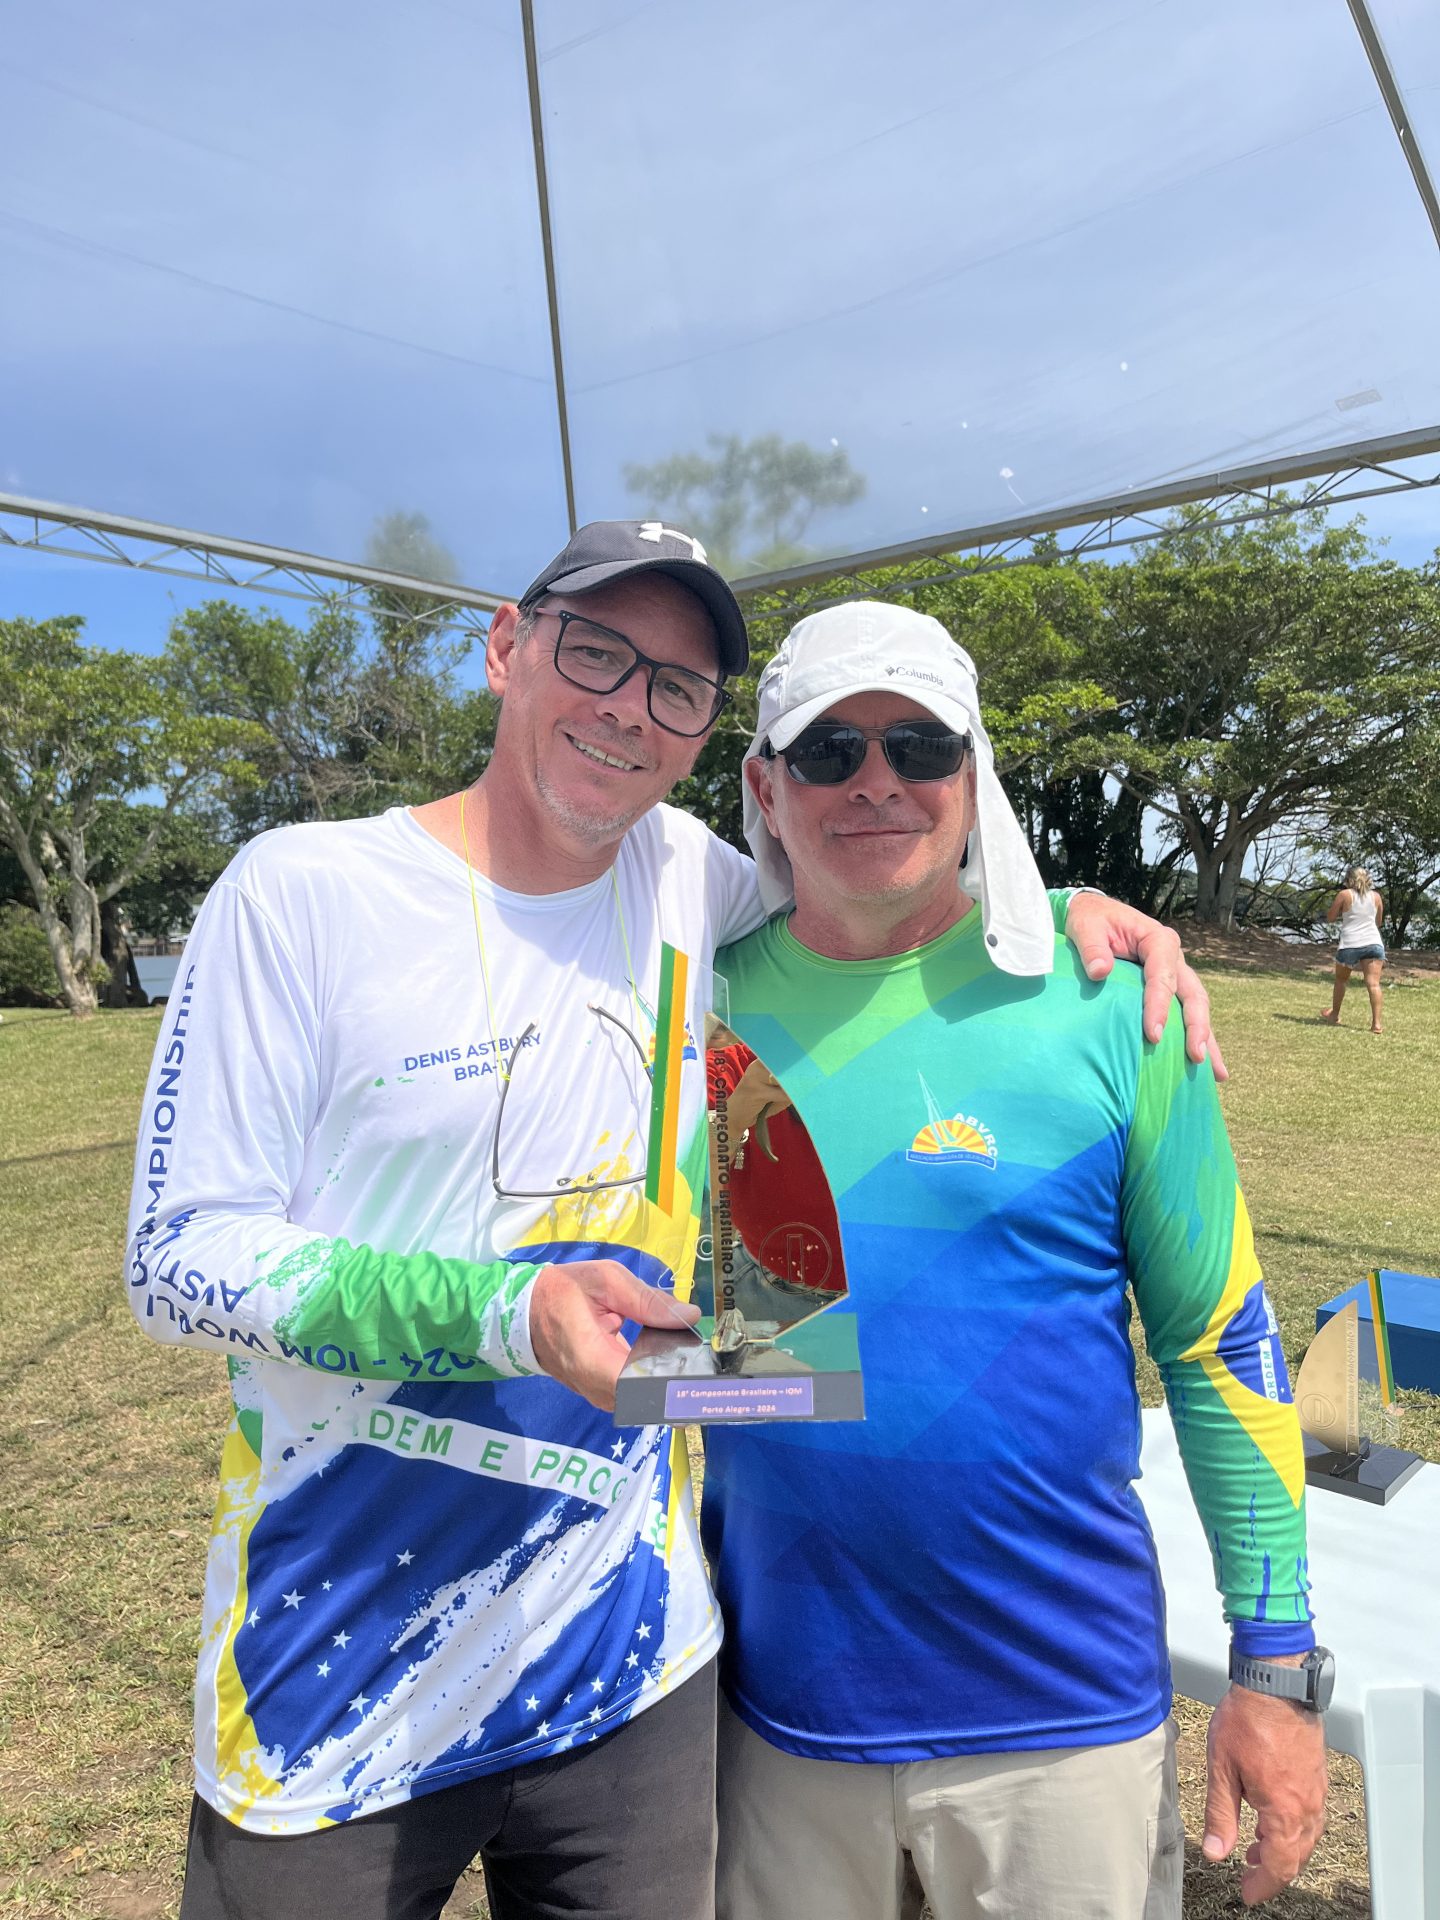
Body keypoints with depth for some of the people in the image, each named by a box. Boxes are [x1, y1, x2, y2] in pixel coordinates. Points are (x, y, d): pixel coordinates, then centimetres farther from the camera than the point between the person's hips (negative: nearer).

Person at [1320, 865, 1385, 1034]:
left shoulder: (1344, 895, 0)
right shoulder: (1376, 896, 12)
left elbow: (1330, 918, 5)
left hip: (1350, 944, -2)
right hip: (1374, 942, 2)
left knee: (1341, 979, 20)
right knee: (1373, 983, -9)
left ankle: (1334, 1015, 32)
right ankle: (1376, 1023, -18)